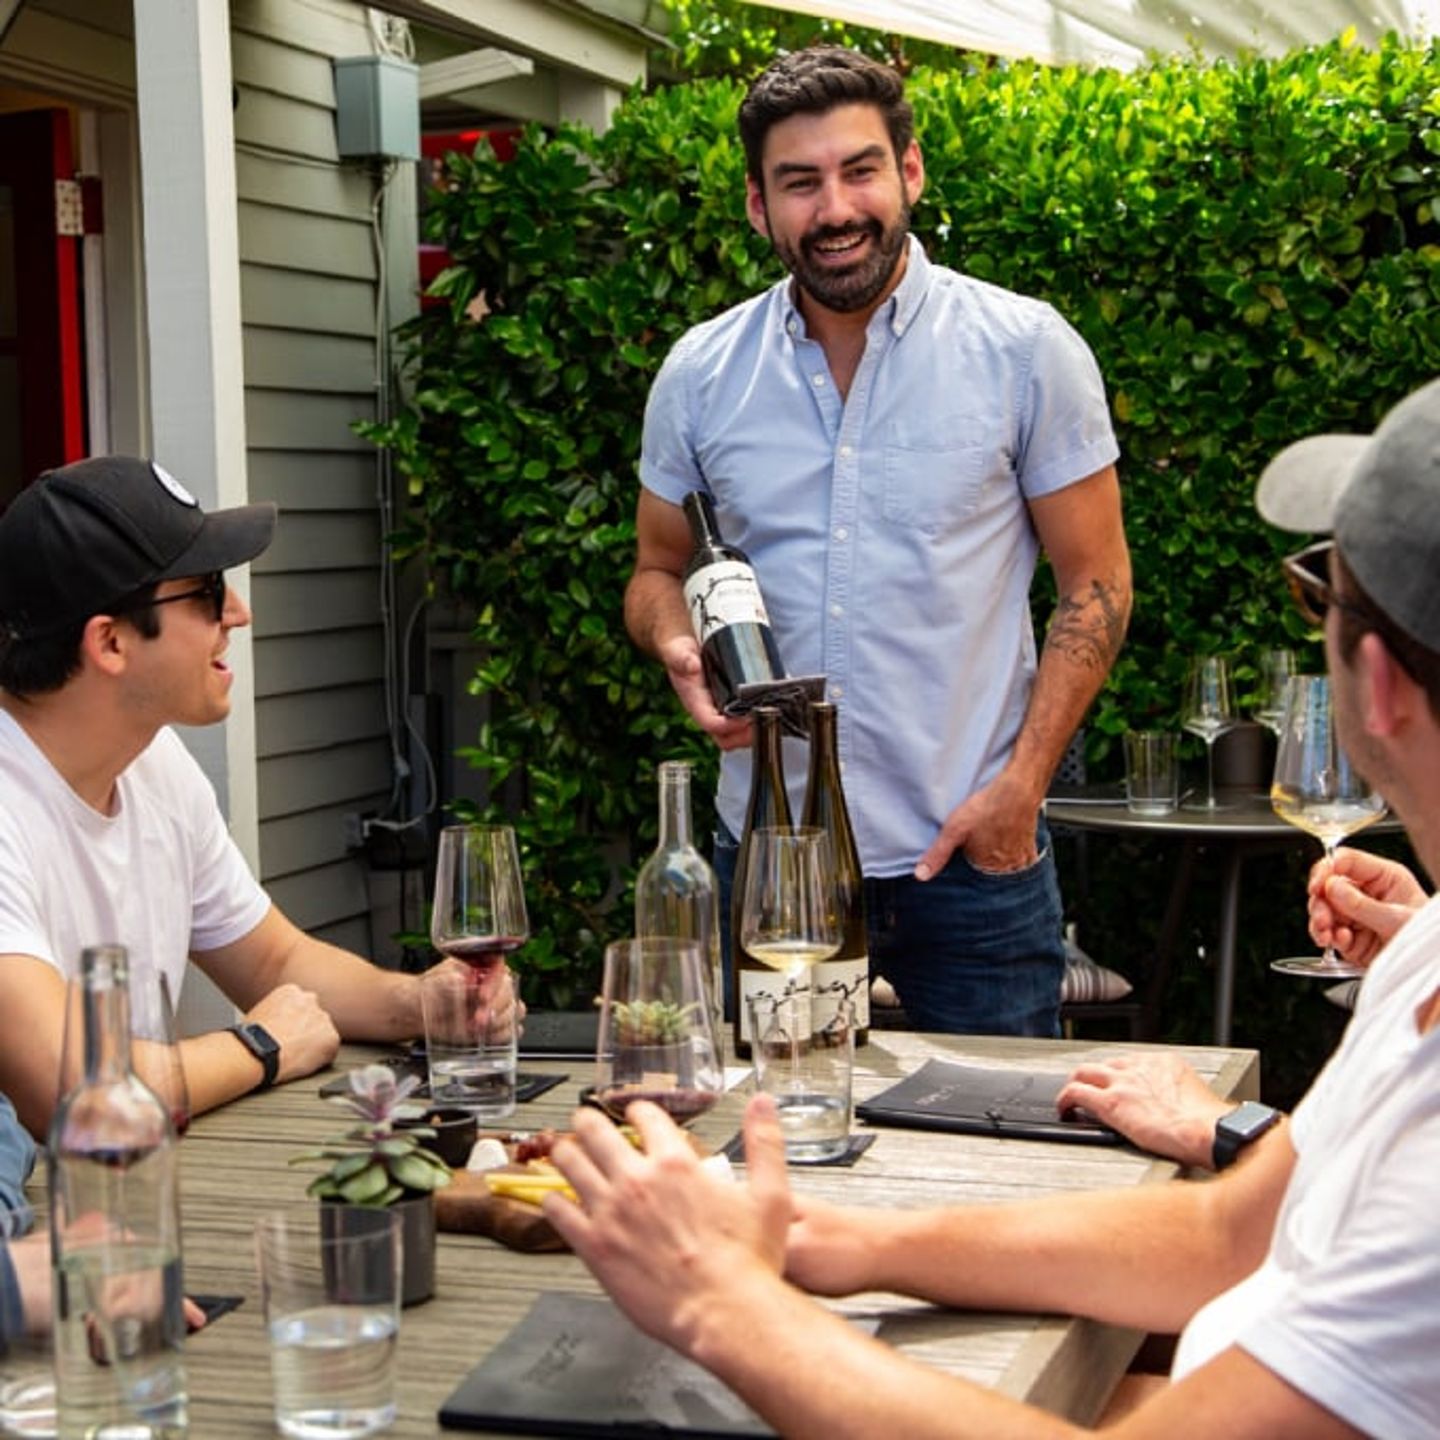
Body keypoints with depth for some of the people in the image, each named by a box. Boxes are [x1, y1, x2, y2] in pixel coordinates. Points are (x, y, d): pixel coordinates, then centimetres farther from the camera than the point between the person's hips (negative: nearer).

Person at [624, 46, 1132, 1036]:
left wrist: (1022, 782, -11)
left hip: (973, 854, -2)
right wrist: (681, 649, -9)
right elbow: (659, 572, 14)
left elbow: (1095, 584, -1)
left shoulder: (1027, 351, -4)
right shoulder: (699, 375, 4)